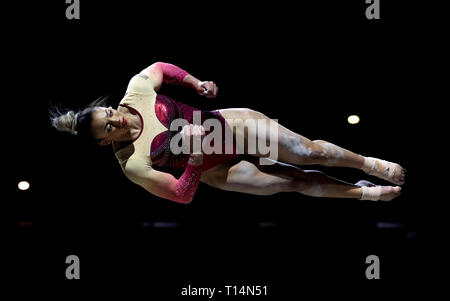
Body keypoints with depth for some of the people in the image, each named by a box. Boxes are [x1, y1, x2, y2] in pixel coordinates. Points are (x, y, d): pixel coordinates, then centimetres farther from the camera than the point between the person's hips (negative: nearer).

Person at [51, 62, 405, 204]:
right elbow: (182, 195, -20)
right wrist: (195, 159, -33)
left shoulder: (137, 88, -17)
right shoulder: (133, 166, -24)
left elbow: (161, 68, 6)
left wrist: (197, 83, -3)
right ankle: (363, 192, 20)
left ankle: (369, 163, 23)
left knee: (311, 153, -2)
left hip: (229, 124, 2)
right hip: (217, 171, -2)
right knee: (298, 181, -3)